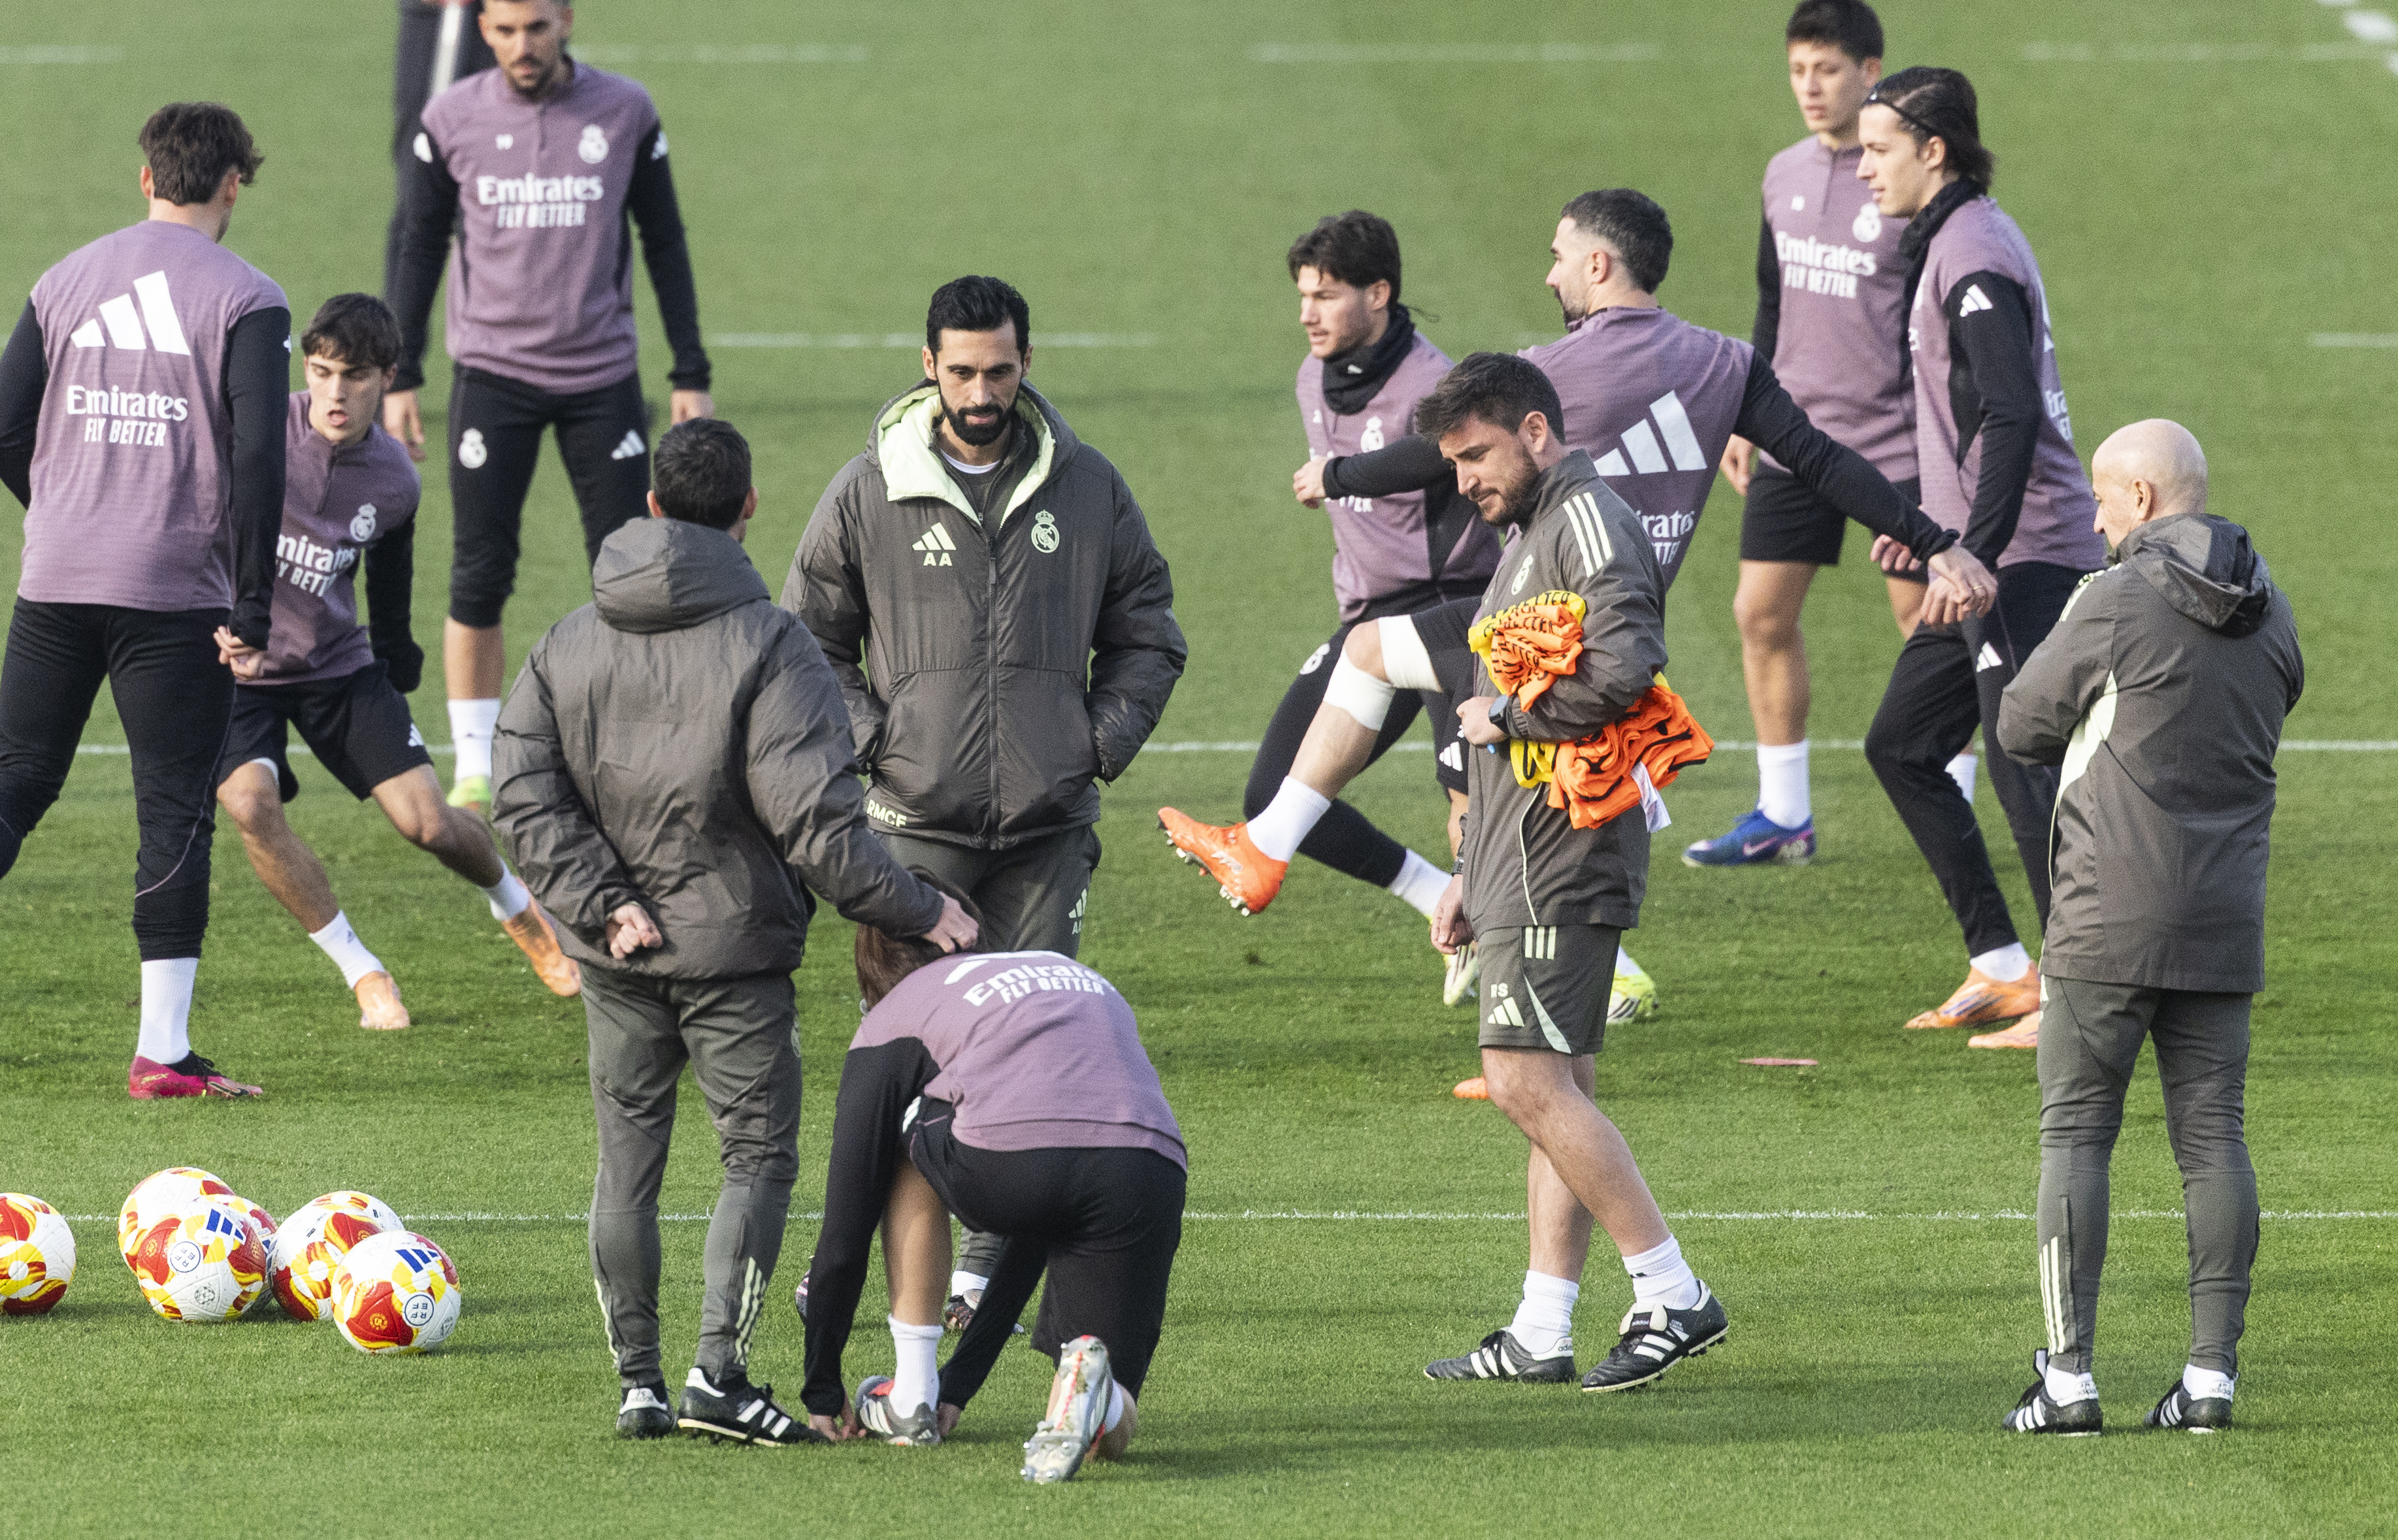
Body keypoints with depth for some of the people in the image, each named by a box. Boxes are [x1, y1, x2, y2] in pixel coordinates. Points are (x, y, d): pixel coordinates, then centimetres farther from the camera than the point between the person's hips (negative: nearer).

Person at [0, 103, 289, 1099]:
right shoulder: (247, 303, -6)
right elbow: (258, 459, -14)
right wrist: (252, 614, -10)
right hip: (176, 592, -4)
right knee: (175, 812, 1)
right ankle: (163, 1050, 0)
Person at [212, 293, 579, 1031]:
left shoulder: (393, 481, -6)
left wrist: (397, 660, 24)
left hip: (338, 666, 2)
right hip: (234, 669, -2)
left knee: (429, 823, -6)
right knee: (250, 803, -29)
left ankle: (516, 906, 30)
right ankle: (361, 972, -13)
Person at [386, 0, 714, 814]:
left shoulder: (625, 112, 0)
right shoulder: (453, 119, 0)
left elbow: (664, 245, 7)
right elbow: (421, 250, 7)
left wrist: (691, 375, 3)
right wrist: (400, 380, 3)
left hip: (602, 377, 0)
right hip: (493, 373, 0)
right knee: (479, 577, -2)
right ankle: (475, 770, 7)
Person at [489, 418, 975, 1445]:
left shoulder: (571, 642, 3)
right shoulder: (768, 647, -14)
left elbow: (525, 797, -5)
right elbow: (815, 821, -19)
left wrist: (602, 903, -6)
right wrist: (920, 912, -10)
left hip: (617, 953, 4)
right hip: (734, 949, -4)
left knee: (626, 1158, 13)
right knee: (760, 1155, 4)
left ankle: (638, 1380, 13)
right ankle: (719, 1371, -8)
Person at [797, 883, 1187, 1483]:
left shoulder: (895, 1016, 24)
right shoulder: (1080, 978, 38)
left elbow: (846, 1230, 25)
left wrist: (822, 1390, 37)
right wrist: (962, 1381, 47)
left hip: (1008, 1164, -4)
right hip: (1153, 1176, 4)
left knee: (910, 1149, 32)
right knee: (1111, 1432, 21)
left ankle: (912, 1400, 28)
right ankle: (1088, 1381, -14)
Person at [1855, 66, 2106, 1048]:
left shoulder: (1975, 258, -16)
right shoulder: (1949, 243, 16)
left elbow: (2011, 416, -25)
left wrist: (1974, 554, -28)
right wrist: (1928, 524, 31)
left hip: (2024, 556, -11)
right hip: (1980, 553, 11)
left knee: (2024, 766, -10)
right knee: (1902, 747, 14)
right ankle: (2000, 968, 19)